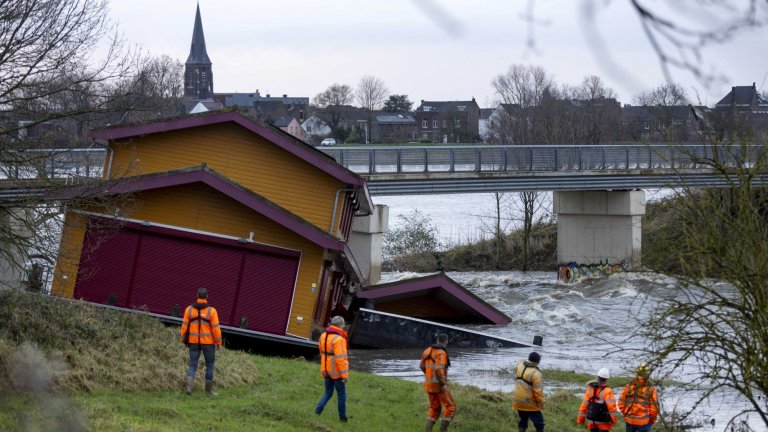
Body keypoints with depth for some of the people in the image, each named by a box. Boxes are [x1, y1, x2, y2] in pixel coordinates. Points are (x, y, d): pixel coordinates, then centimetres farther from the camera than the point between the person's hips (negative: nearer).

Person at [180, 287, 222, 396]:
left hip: (193, 342, 2)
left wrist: (184, 340, 10)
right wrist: (218, 343, -2)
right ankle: (209, 390, 16)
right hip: (208, 342, -2)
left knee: (192, 365, 6)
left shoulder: (189, 309, -2)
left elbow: (184, 326, 0)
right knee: (210, 365, 12)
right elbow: (216, 328, -10)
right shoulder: (211, 310, -10)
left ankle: (189, 385, -17)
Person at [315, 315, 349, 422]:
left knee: (328, 392, 18)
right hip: (337, 371, -7)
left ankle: (318, 409, -1)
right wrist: (345, 374, -19)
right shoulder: (338, 339, -22)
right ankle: (342, 417, 16)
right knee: (341, 394, 9)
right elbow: (341, 358, -24)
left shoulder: (323, 336, 4)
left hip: (326, 370, 7)